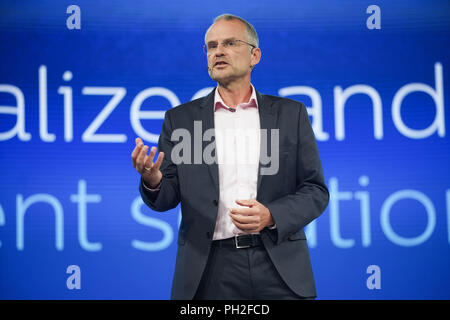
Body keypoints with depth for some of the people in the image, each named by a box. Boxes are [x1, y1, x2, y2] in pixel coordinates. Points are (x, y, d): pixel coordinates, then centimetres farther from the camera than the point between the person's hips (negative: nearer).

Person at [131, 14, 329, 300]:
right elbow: (168, 198, 5)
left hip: (279, 268, 0)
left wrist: (272, 216, -15)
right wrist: (153, 181, -18)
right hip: (209, 272, 0)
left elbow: (315, 190, 3)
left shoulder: (291, 114, 5)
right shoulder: (180, 119, 7)